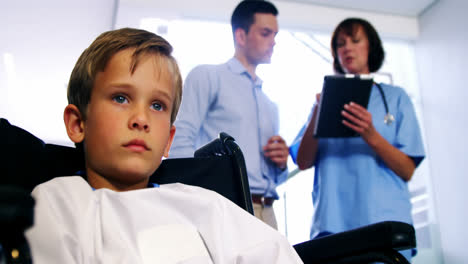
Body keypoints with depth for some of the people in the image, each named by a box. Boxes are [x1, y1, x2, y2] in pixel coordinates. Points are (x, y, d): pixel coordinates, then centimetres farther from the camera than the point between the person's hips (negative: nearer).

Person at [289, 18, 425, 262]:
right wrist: (317, 115, -10)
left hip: (384, 221, -1)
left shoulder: (395, 97, 10)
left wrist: (371, 136, -16)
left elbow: (407, 171, 1)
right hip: (331, 222, 1)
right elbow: (303, 162, 5)